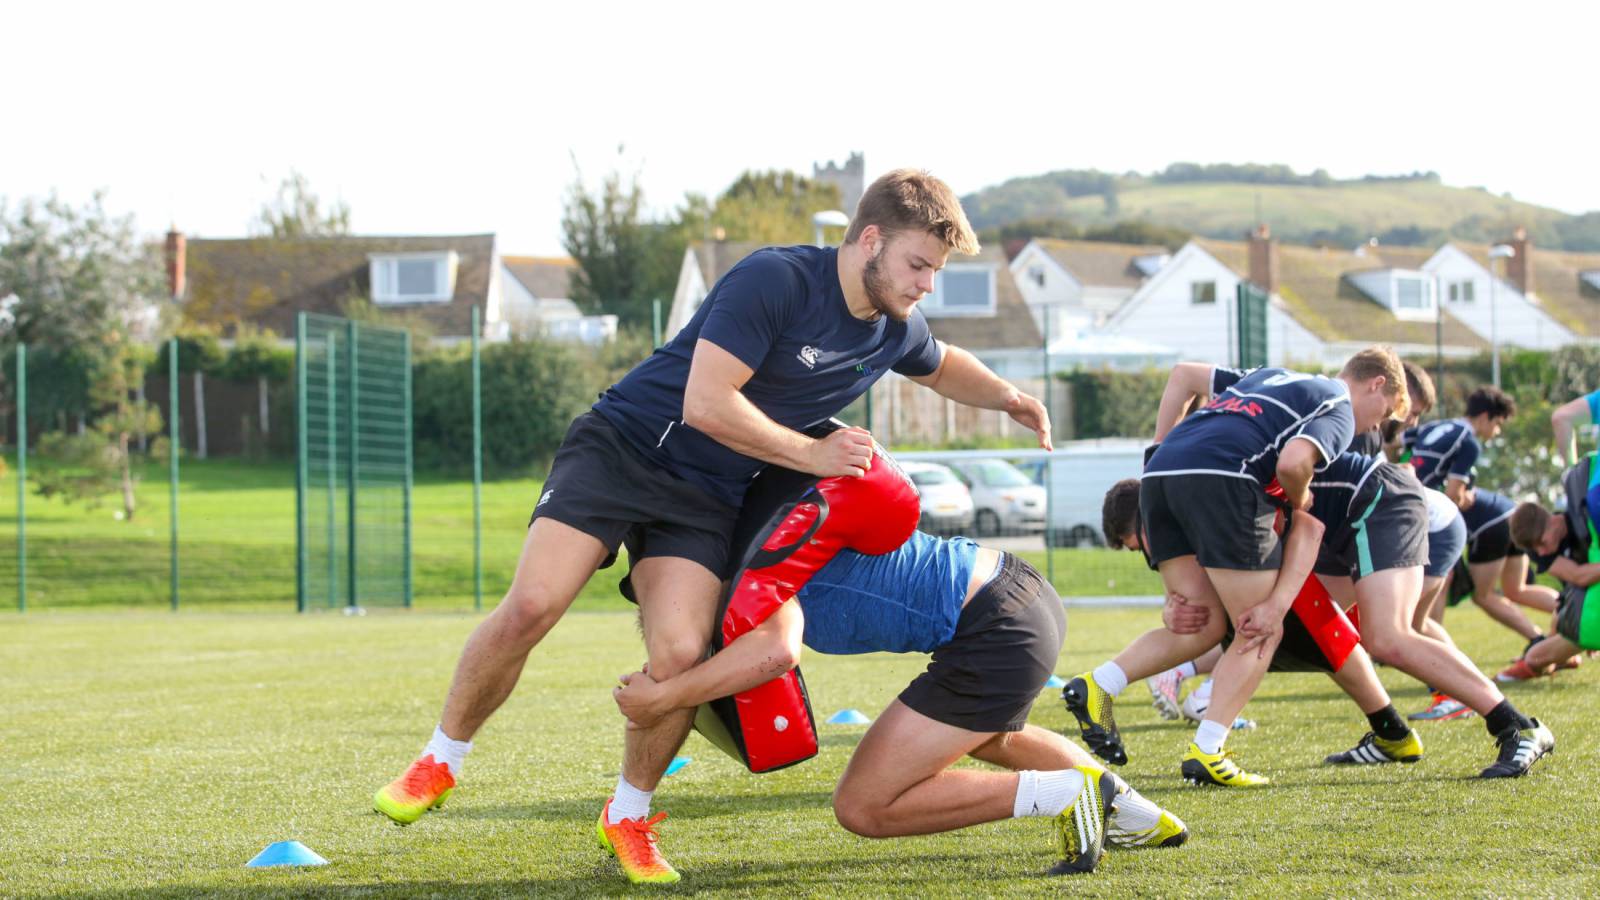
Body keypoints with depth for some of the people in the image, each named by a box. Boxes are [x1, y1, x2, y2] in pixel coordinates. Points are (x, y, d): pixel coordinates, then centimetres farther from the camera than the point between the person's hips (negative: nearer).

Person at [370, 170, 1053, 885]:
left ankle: (629, 817, 3)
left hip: (706, 499, 5)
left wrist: (1005, 397, 9)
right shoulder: (775, 280, -21)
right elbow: (706, 403, -26)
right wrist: (812, 456, -21)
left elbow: (941, 367, 29)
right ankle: (440, 760, 3)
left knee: (680, 653, -20)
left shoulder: (896, 330, 3)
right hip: (620, 449, -5)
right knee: (529, 609, -21)